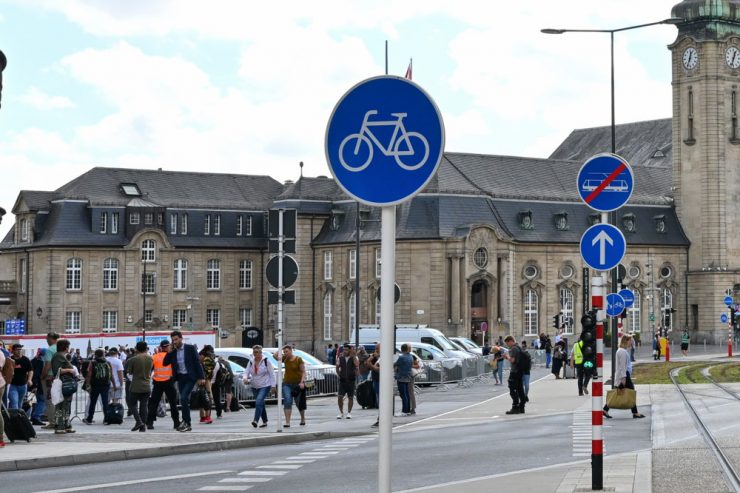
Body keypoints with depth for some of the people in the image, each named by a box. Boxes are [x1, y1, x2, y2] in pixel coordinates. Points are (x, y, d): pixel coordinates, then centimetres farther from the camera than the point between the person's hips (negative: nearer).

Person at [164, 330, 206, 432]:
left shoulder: (190, 348, -6)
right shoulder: (172, 351, 7)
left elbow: (197, 362, -6)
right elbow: (165, 363, 6)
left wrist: (201, 377, -11)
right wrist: (169, 352, -8)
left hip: (190, 377, -5)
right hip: (180, 378, 5)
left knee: (183, 398, -18)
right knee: (185, 400, 9)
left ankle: (186, 422, -12)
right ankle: (187, 424, 14)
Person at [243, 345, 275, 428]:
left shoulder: (266, 361, -6)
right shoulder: (251, 362, 7)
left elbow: (272, 374, -5)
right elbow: (246, 372, 3)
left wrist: (273, 385, -9)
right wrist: (245, 378, -21)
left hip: (265, 386, -6)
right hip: (254, 387, 6)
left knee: (259, 402, -23)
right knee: (261, 404, 11)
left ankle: (255, 420, -31)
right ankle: (265, 421, 21)